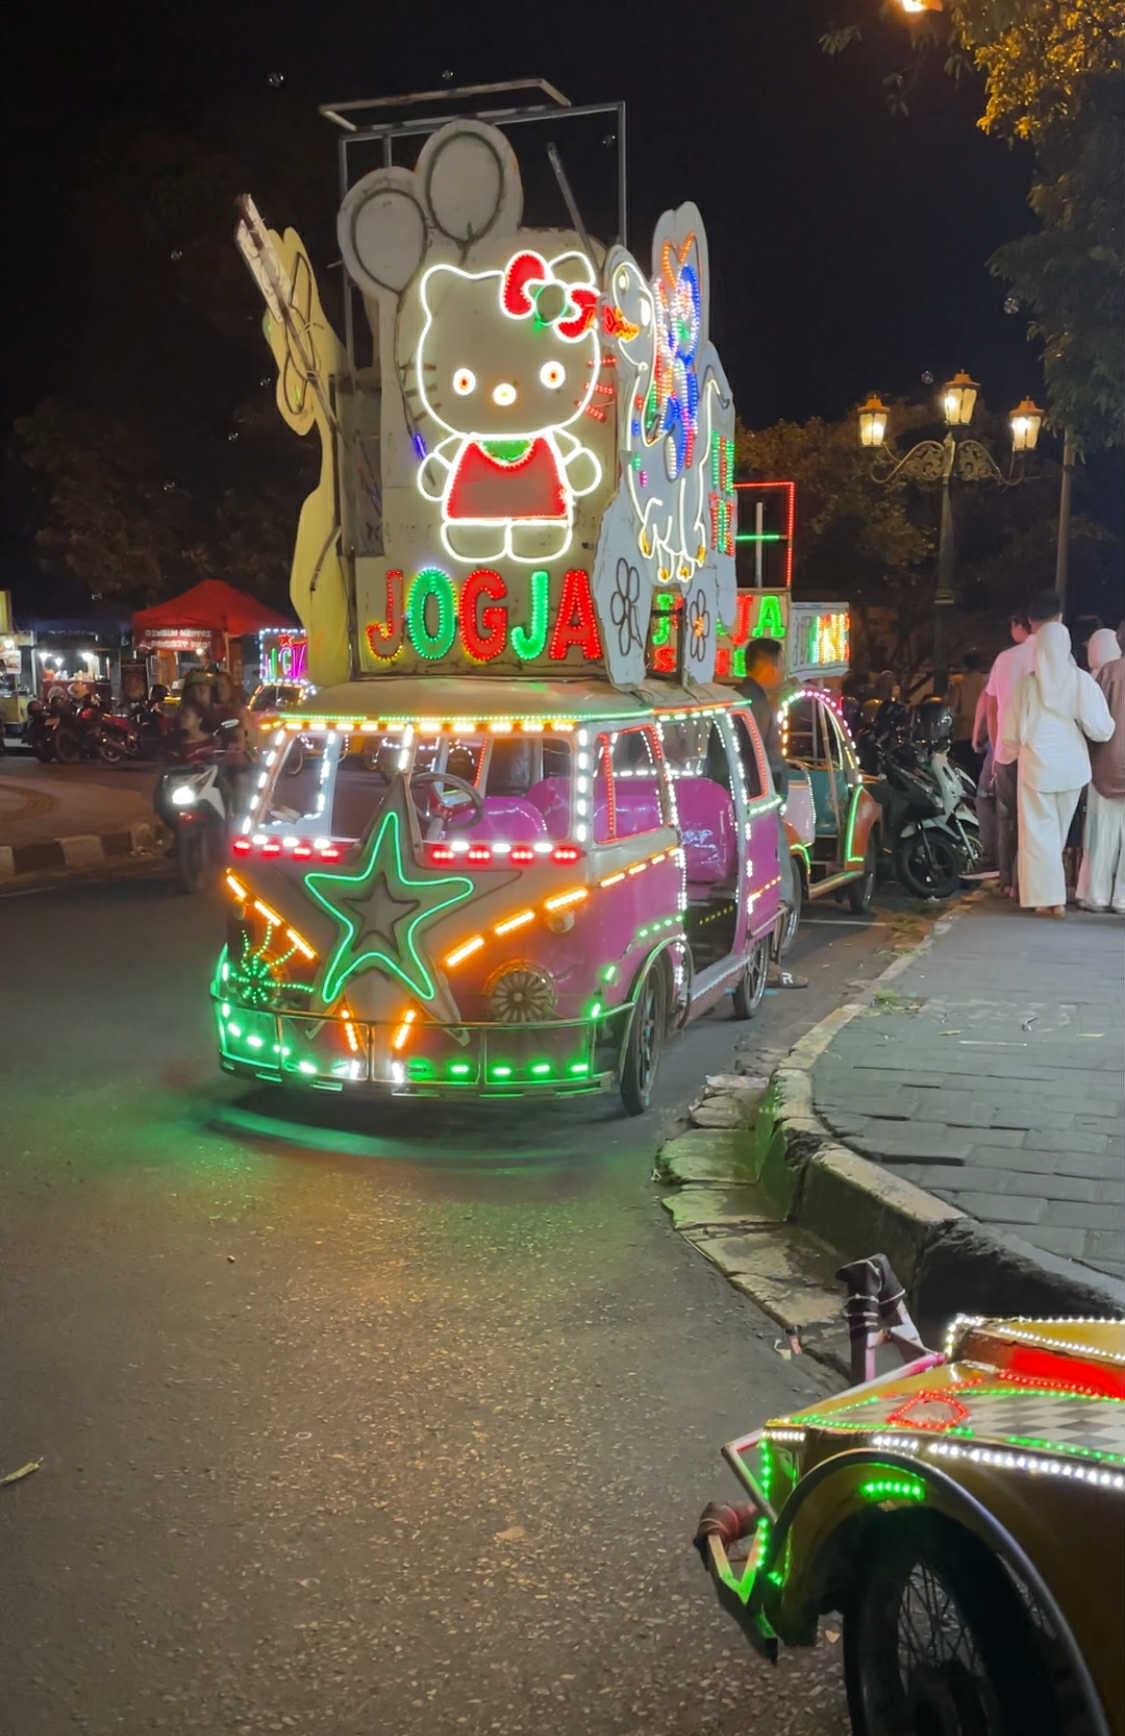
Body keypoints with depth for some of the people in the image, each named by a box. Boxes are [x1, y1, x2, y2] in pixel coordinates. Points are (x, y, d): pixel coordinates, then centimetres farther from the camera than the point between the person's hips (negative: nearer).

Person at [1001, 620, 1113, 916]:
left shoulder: (1026, 683, -8)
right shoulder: (1081, 681, -7)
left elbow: (1011, 732, -1)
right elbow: (1099, 728, -9)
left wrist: (1013, 751, 20)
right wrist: (1108, 725, 14)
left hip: (1037, 766, -2)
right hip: (1072, 766, 2)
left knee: (1040, 832, 3)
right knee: (1059, 831, 17)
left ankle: (1050, 898, -4)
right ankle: (1054, 894, 27)